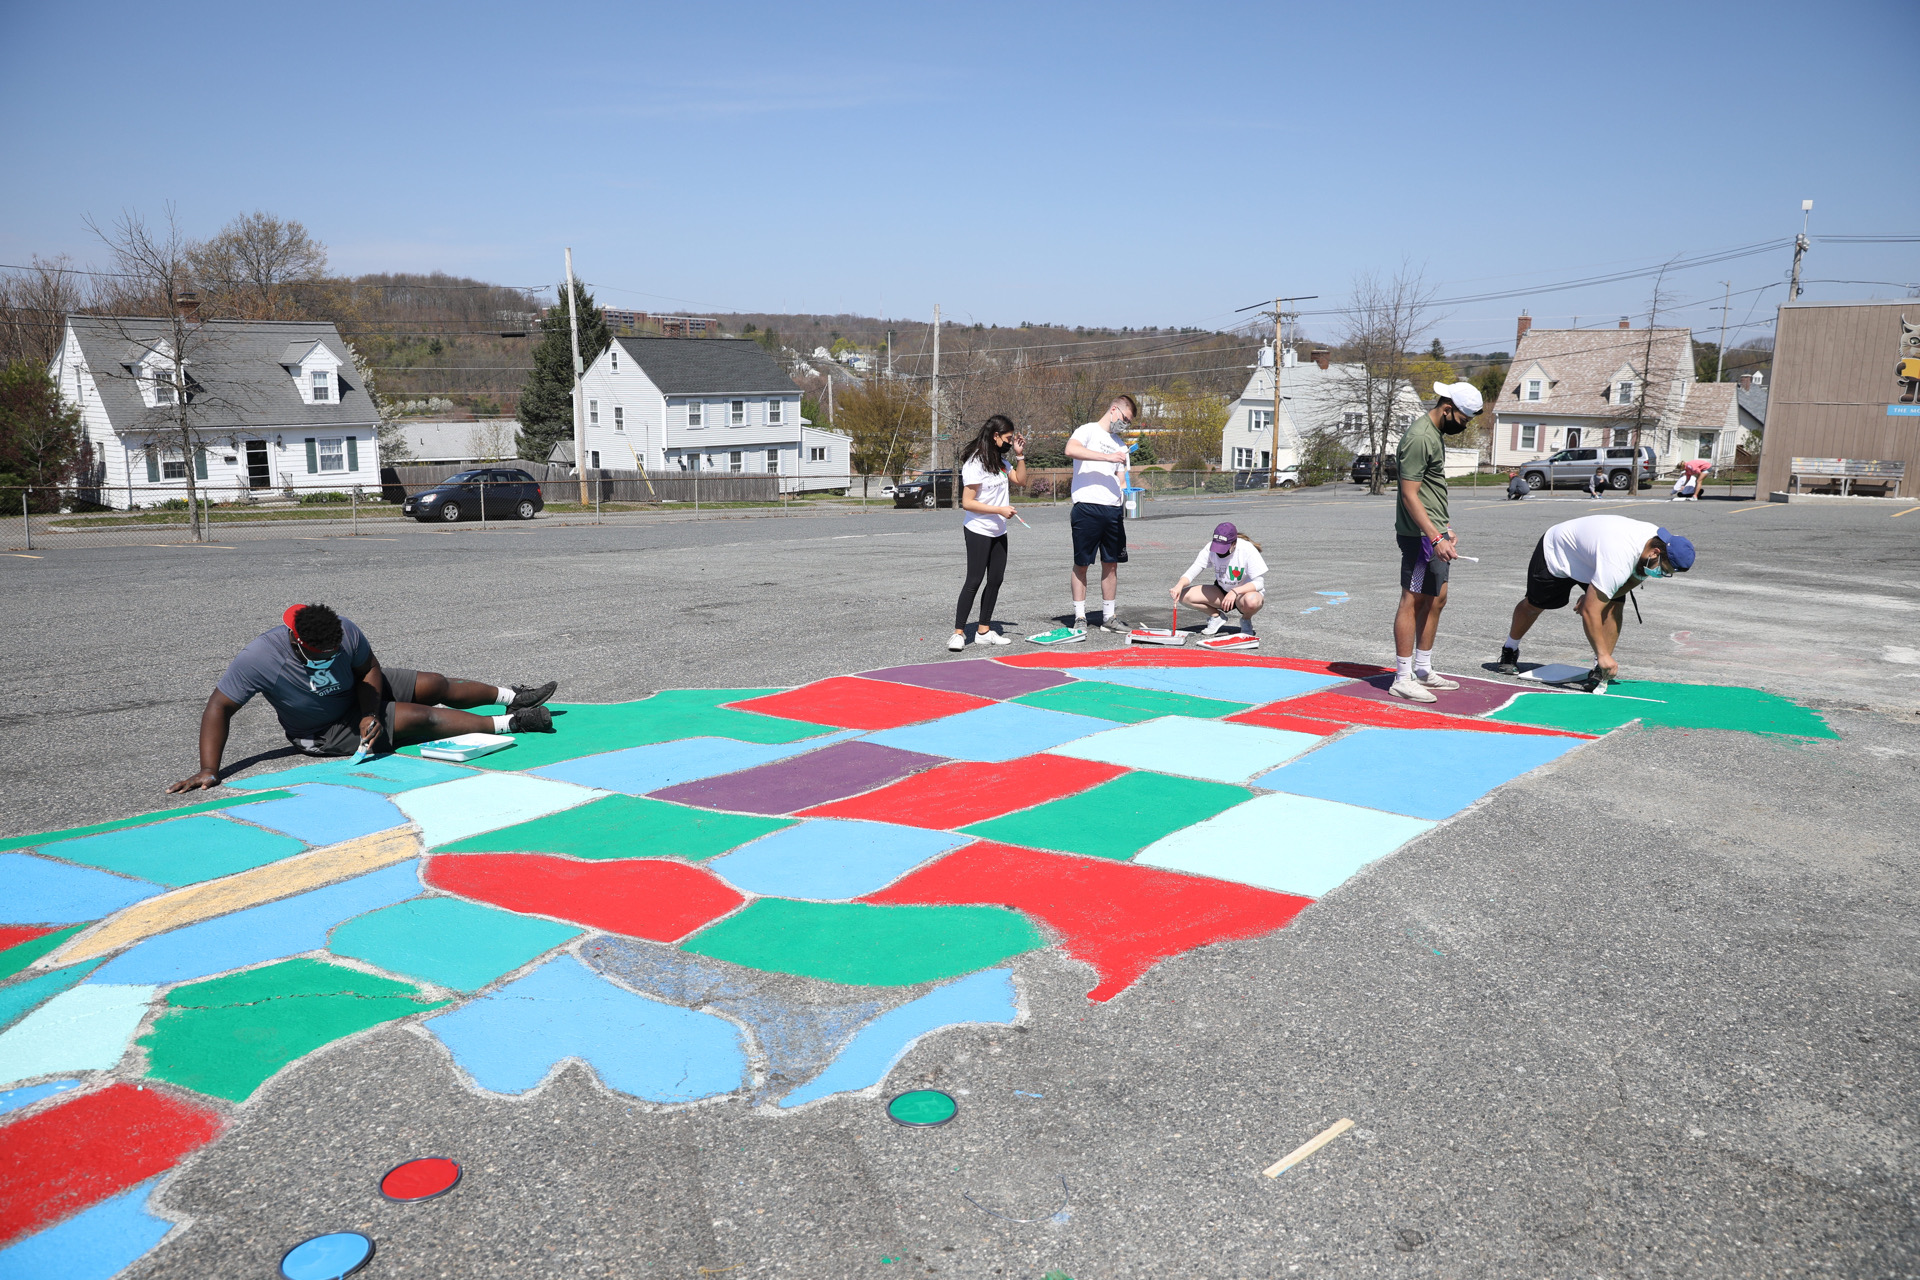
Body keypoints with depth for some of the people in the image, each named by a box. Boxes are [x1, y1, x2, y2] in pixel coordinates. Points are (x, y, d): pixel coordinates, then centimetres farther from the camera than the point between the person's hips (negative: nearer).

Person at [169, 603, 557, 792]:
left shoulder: (344, 632, -23)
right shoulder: (259, 659, -34)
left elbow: (369, 669, -8)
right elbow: (219, 707, -28)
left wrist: (369, 715, -23)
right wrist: (209, 770, -33)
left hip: (360, 691, 5)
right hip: (325, 732, -5)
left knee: (436, 685, -2)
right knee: (421, 716, -18)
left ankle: (511, 696, 22)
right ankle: (510, 723, -10)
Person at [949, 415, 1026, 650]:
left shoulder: (999, 460, 11)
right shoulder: (975, 463, -16)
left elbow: (1020, 480, 20)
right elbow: (967, 503, -18)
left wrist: (1020, 455, 7)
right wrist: (999, 510, -19)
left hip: (998, 532, 8)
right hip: (978, 532, -8)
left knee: (995, 580, 7)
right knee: (974, 580, -9)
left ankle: (984, 631, 15)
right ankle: (958, 633, -4)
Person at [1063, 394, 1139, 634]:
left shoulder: (1120, 444, 23)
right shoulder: (1088, 431, 1)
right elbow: (1070, 449, -21)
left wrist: (1126, 492, -1)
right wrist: (1108, 457, -23)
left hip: (1113, 509, 7)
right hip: (1087, 507, -7)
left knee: (1111, 563, 8)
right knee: (1081, 563, -1)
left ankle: (1109, 616, 16)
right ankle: (1080, 617, 5)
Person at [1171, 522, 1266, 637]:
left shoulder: (1248, 550, -24)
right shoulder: (1210, 548, -15)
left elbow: (1259, 583, -24)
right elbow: (1192, 572, -14)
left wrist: (1235, 592, -37)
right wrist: (1180, 585, -36)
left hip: (1245, 592, -4)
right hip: (1222, 592, 4)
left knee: (1251, 601, -43)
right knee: (1184, 596, -16)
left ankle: (1246, 620, -4)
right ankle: (1217, 616, 7)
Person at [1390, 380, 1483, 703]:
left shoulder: (1436, 434, 16)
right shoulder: (1419, 438, -16)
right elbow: (1409, 495, -20)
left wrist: (1446, 529, 22)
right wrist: (1435, 537, -24)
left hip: (1434, 532, 10)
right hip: (1420, 534, -10)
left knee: (1436, 598, 13)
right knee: (1413, 600, -6)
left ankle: (1423, 670, 23)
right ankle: (1402, 679, -2)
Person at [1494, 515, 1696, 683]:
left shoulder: (1658, 541, -20)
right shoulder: (1618, 560, -44)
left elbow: (1634, 578, -4)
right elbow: (1590, 612, -40)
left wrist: (1594, 598, -18)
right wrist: (1603, 654, -36)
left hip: (1588, 557, 6)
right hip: (1555, 553, -6)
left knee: (1614, 606, -15)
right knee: (1534, 605, 10)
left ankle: (1600, 670, -9)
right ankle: (1509, 650, 37)